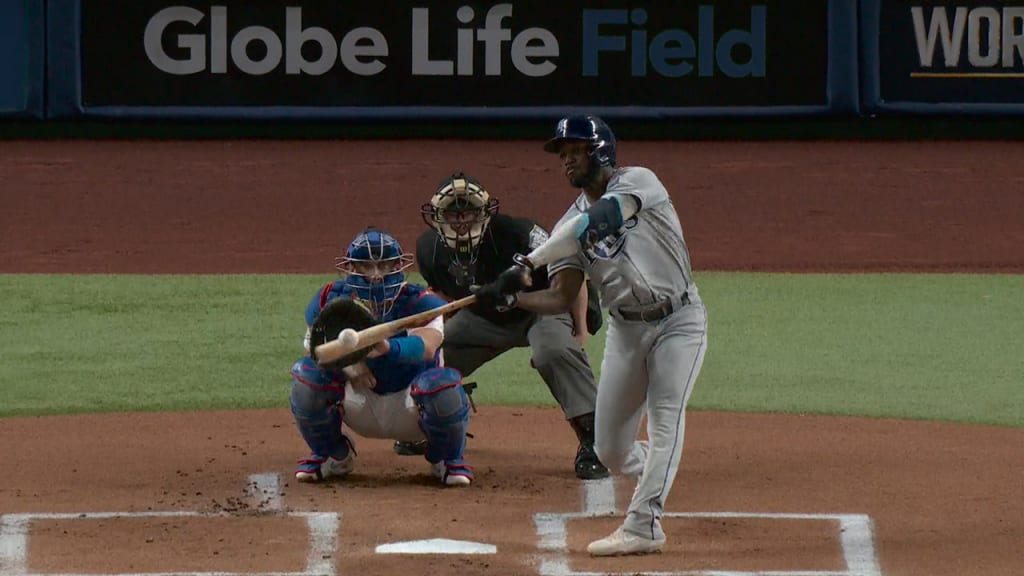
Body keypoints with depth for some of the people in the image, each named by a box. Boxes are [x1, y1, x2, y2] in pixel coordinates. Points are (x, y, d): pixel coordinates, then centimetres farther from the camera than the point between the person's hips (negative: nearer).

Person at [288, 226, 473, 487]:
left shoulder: (420, 302, -23)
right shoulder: (330, 299, -12)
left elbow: (427, 346, -44)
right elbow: (314, 345, -2)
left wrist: (389, 348, -67)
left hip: (410, 409, -2)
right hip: (359, 404, 2)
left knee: (443, 382, -36)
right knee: (307, 373, -24)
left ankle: (447, 459, 2)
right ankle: (332, 455, 8)